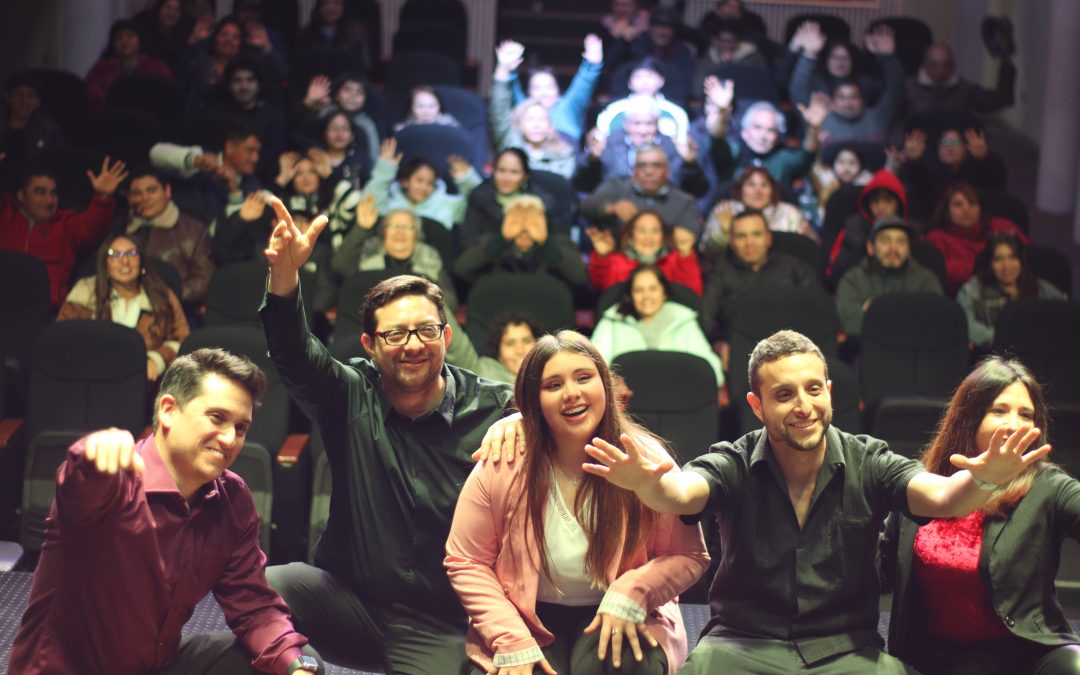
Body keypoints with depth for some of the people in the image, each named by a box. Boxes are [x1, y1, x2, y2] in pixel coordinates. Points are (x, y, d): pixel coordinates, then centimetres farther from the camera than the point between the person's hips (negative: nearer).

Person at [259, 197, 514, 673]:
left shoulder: (492, 408, -3)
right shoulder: (352, 397, -1)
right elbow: (295, 355, -16)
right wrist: (285, 274, -35)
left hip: (440, 626, -1)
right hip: (349, 596, 1)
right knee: (263, 589, -25)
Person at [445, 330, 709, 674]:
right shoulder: (501, 466, -8)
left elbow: (689, 557, -2)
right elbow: (466, 562, -2)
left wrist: (633, 591, -21)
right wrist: (511, 639, -14)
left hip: (620, 620, 0)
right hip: (529, 623, 0)